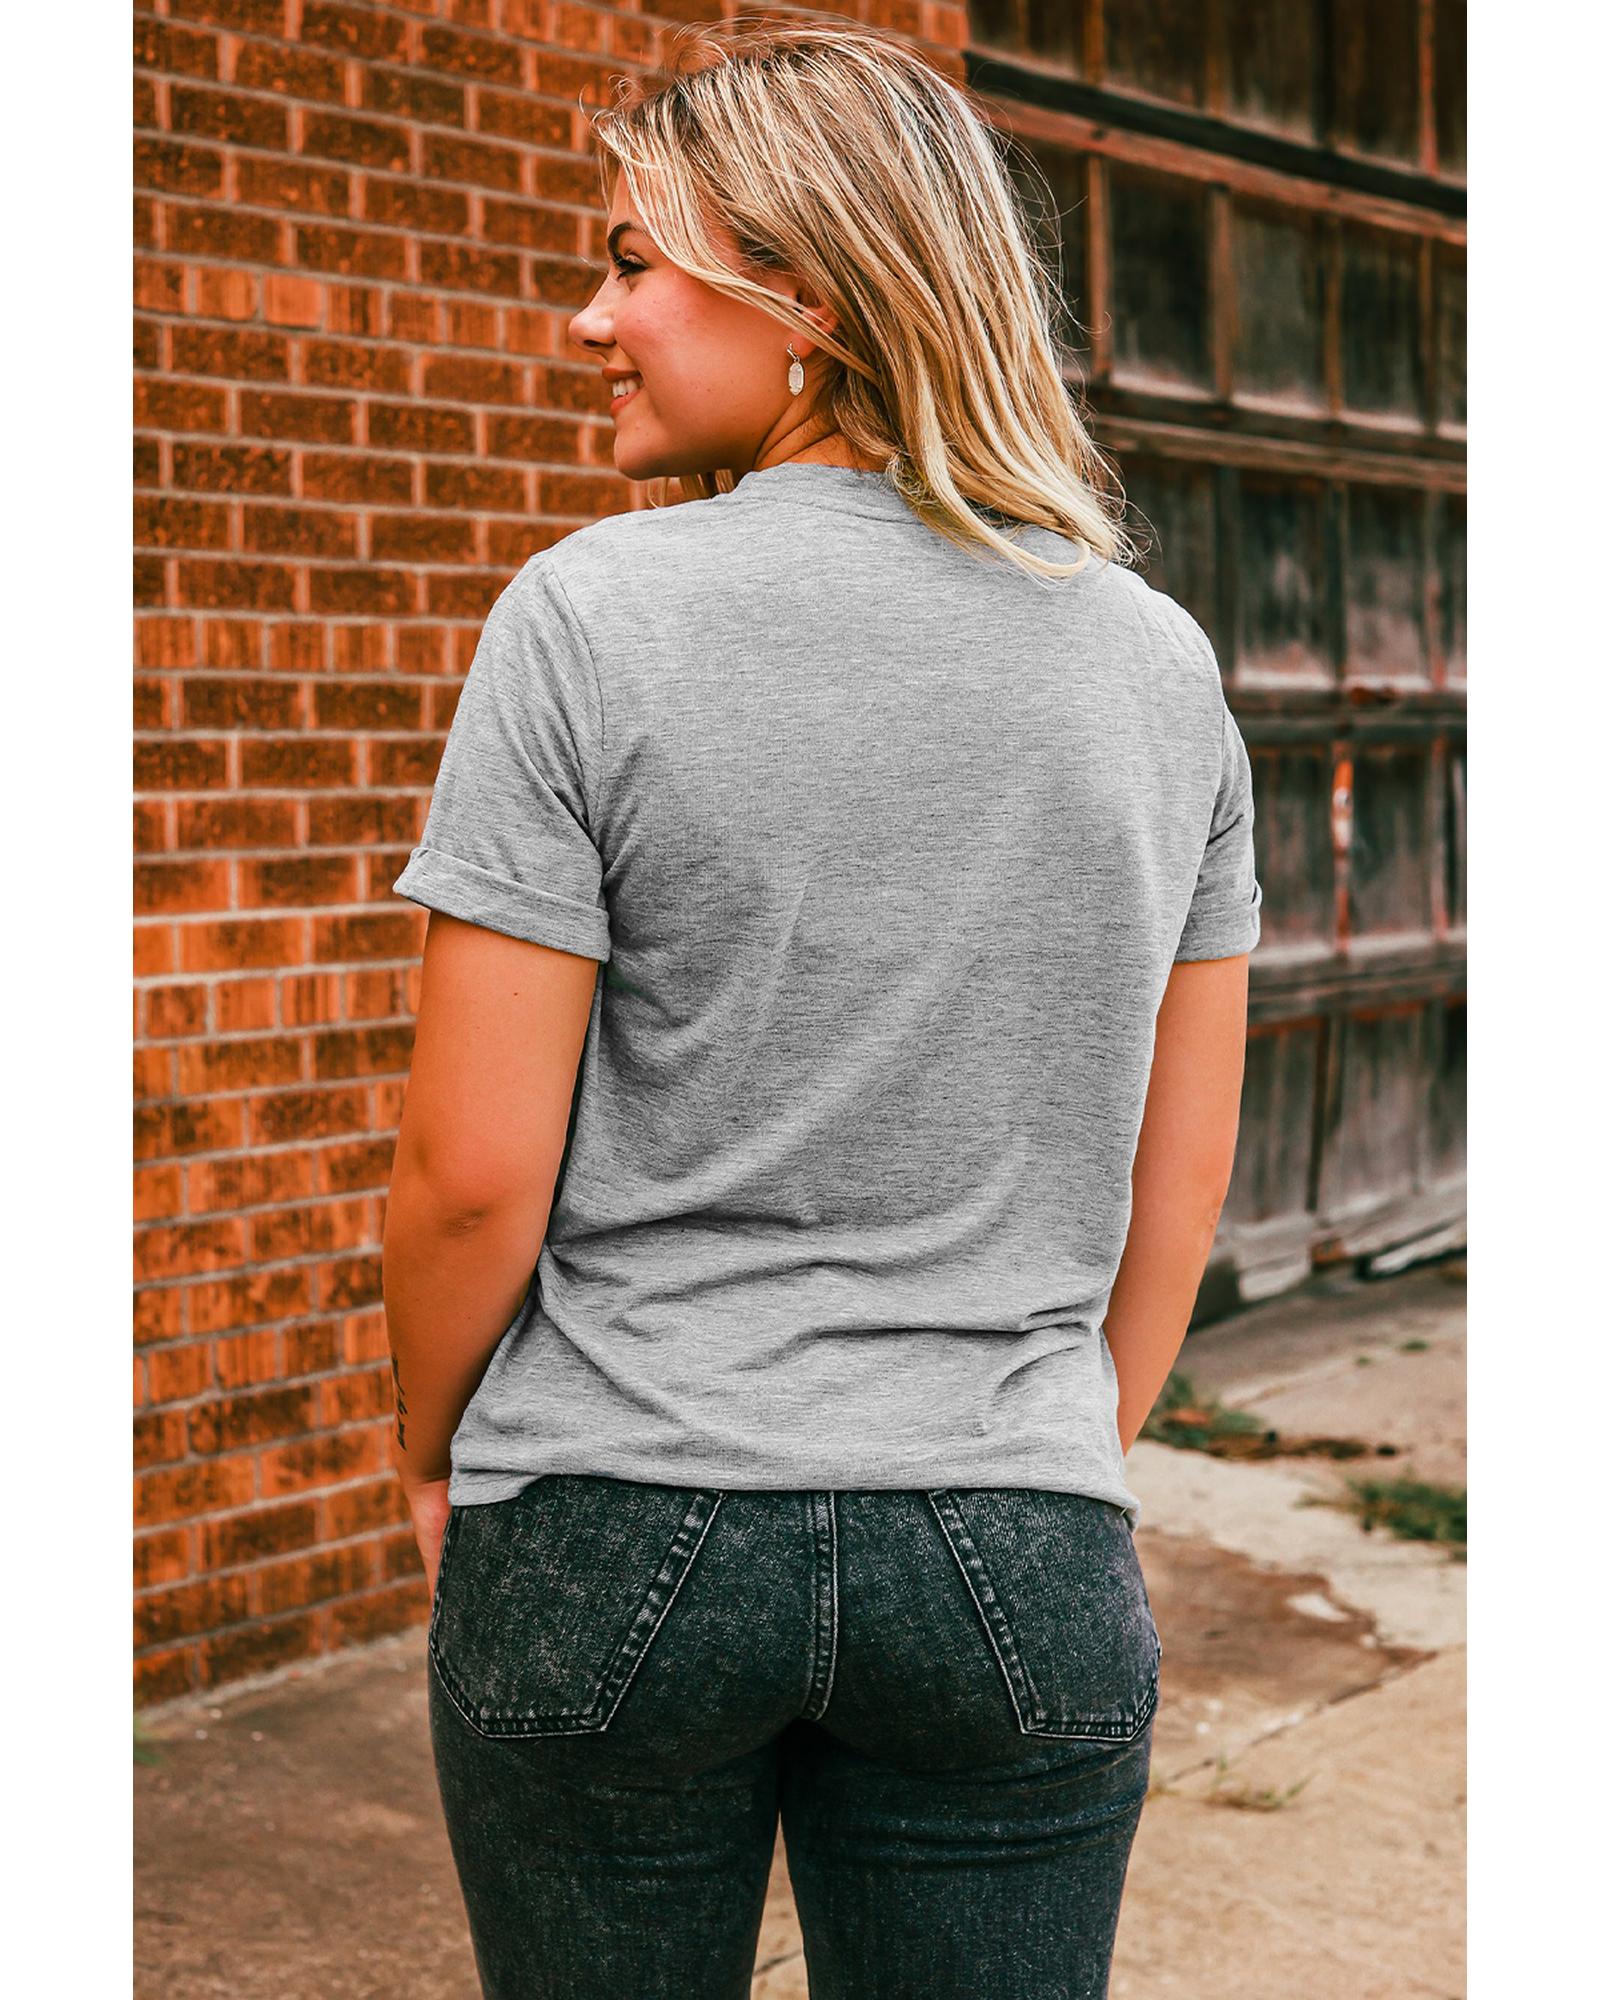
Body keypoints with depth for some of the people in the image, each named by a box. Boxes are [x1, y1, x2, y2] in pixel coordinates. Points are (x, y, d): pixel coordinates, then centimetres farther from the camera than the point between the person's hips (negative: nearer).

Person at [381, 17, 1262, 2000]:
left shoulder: (591, 617, -11)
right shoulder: (1160, 660, 2)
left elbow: (473, 1176, -11)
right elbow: (1179, 1186, 7)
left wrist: (431, 1459, 7)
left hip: (614, 1540, -2)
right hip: (1018, 1562, 3)